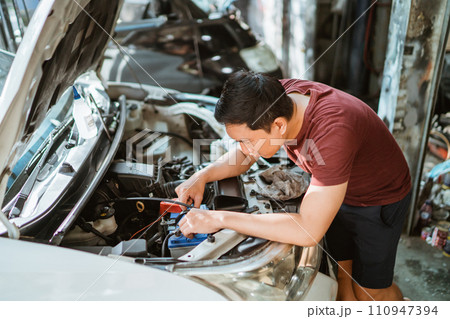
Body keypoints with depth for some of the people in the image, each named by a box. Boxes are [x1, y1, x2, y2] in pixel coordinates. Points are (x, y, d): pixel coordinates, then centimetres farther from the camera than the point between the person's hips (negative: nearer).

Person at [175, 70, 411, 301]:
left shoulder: (331, 132, -45)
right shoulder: (279, 96, -22)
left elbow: (309, 231, -43)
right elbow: (244, 155, -4)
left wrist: (220, 219, -42)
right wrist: (202, 176, -22)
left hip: (378, 201, -5)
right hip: (337, 189, 6)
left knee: (370, 290, 11)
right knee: (342, 273, 17)